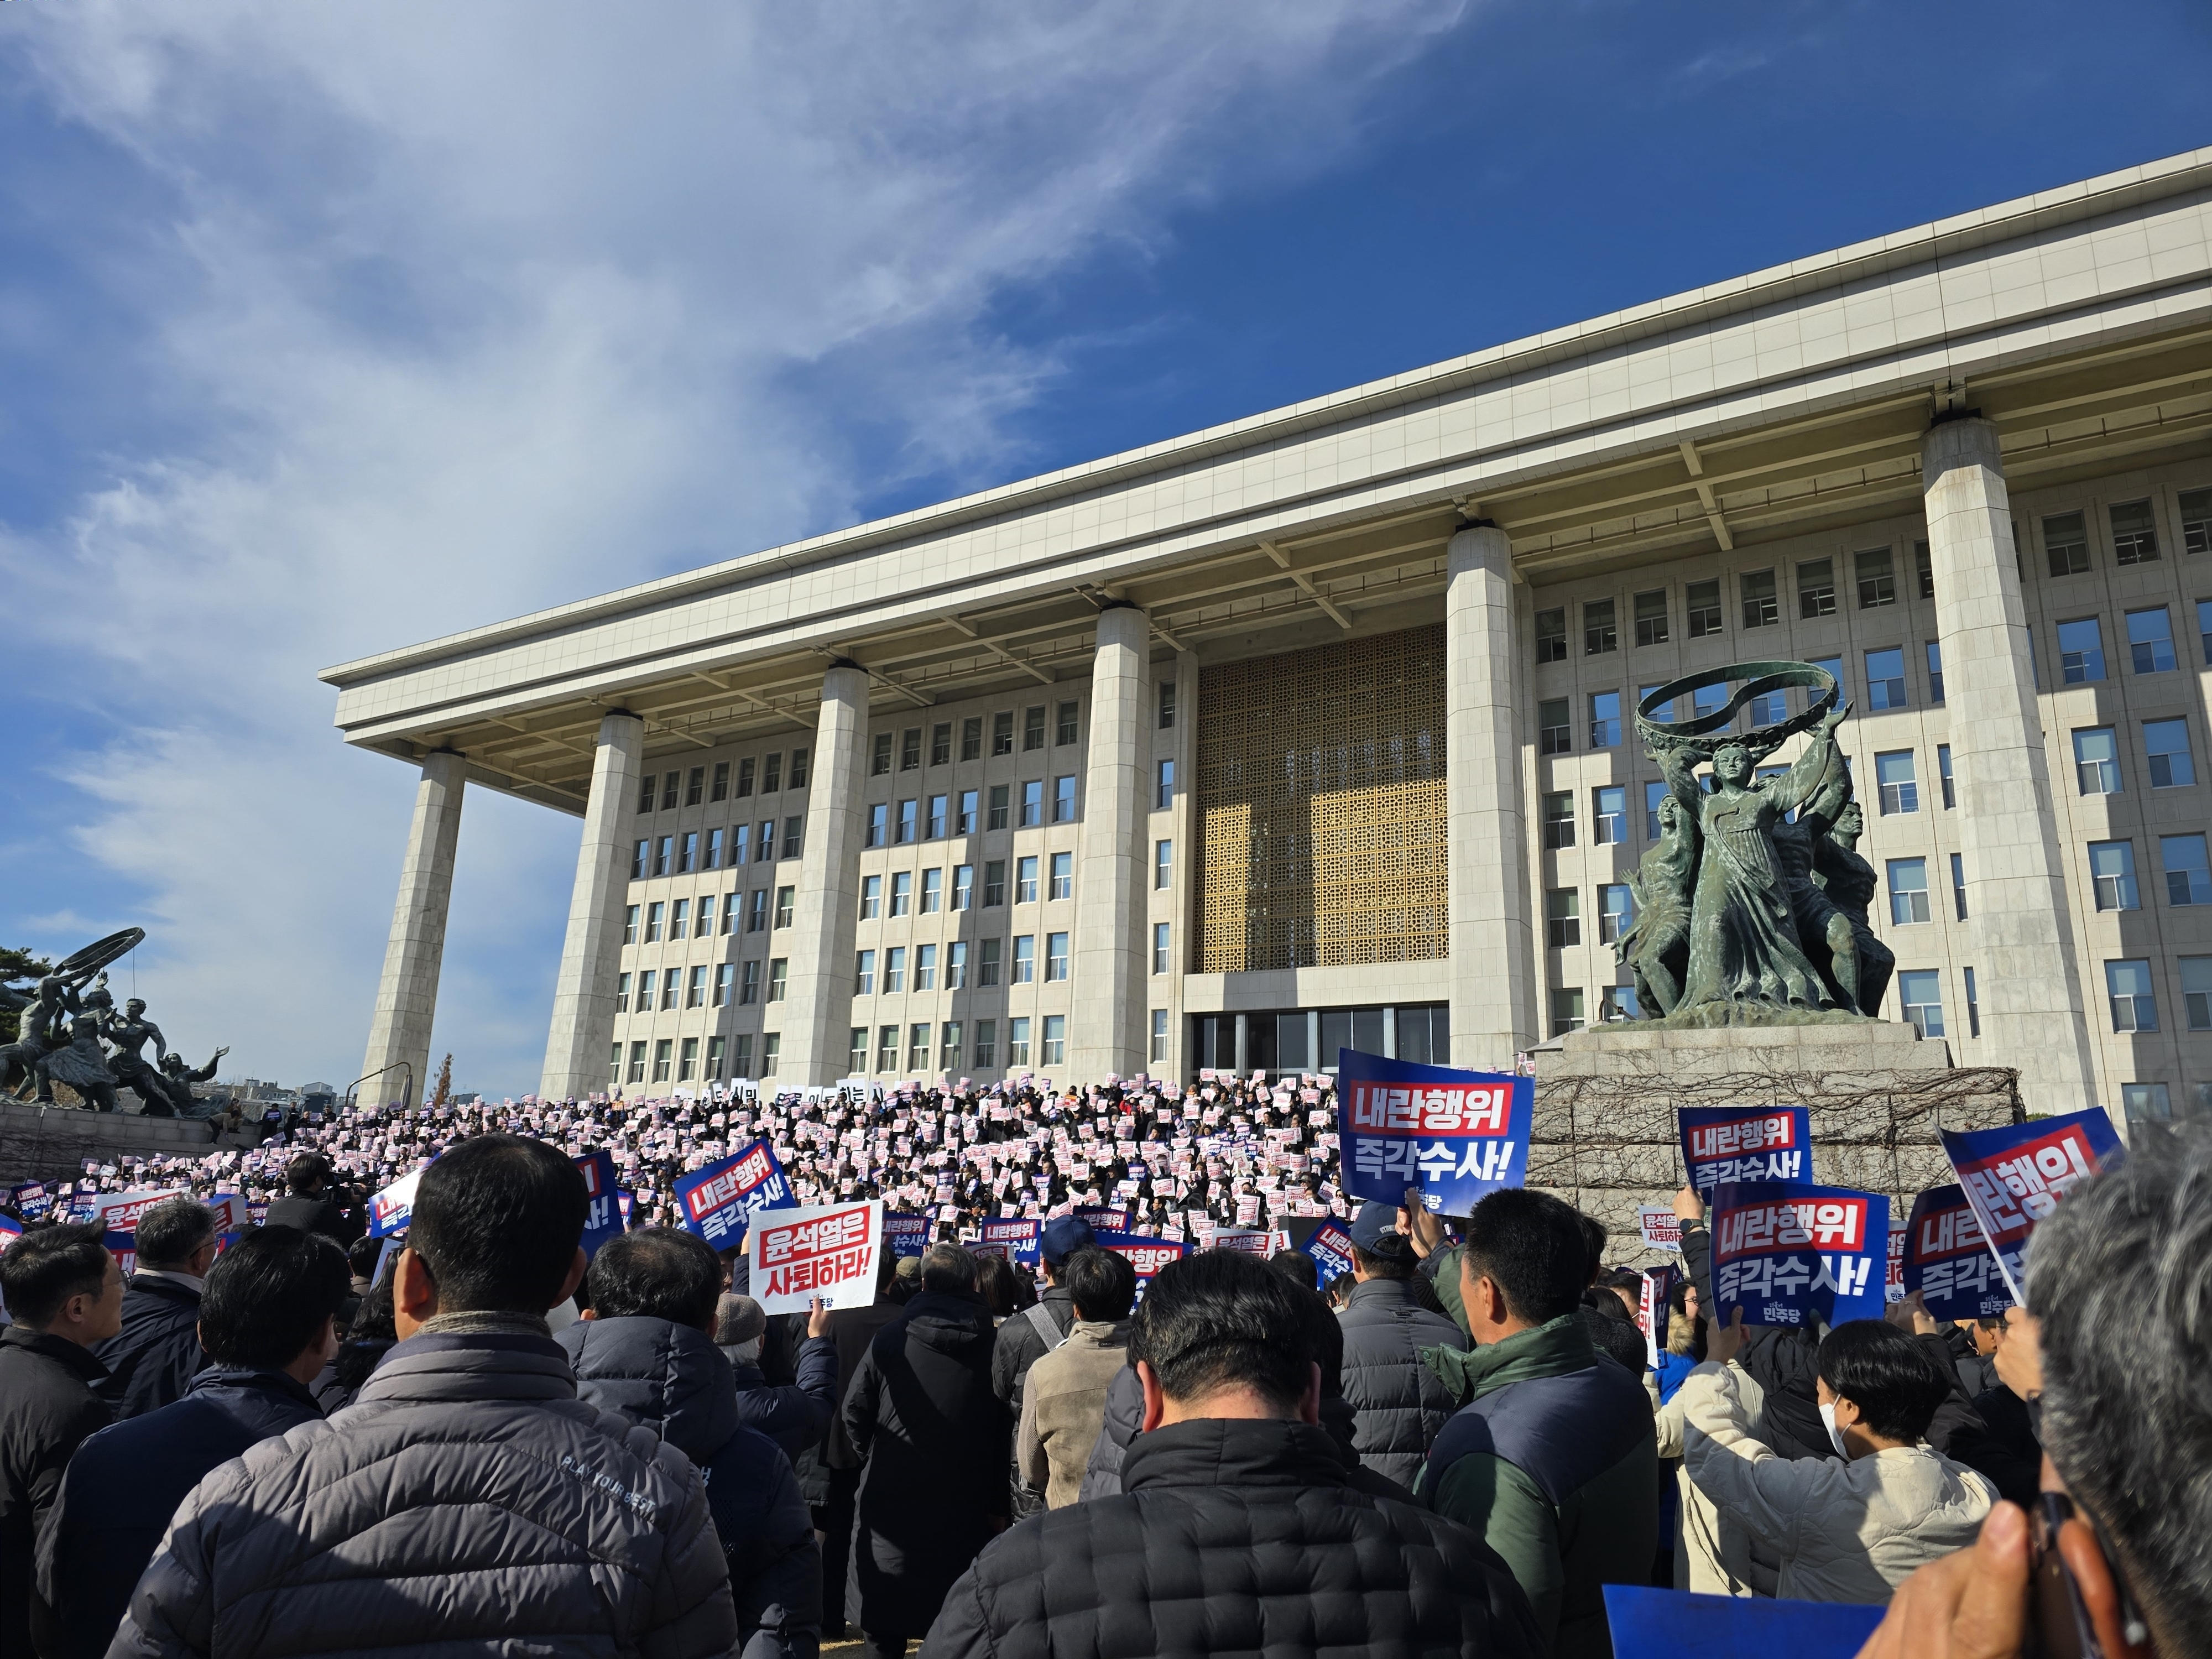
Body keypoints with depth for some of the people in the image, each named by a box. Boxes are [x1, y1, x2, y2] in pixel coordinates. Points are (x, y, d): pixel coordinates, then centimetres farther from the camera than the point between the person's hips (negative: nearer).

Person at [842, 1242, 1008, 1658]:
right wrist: (998, 1504, 3)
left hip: (890, 1501, -1)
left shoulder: (889, 1338, -9)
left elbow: (855, 1413, -4)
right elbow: (1005, 1434, -7)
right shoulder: (991, 1345, -9)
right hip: (964, 1510, 1)